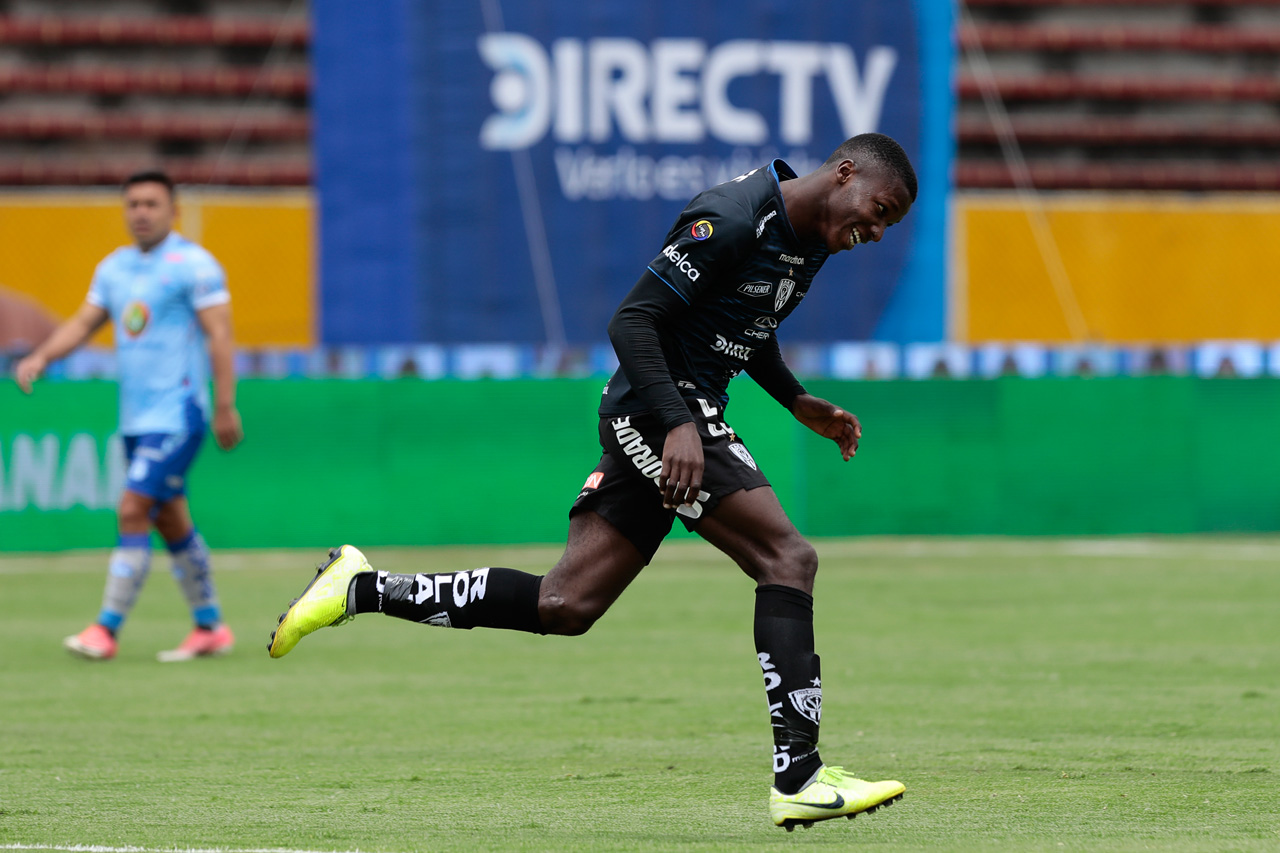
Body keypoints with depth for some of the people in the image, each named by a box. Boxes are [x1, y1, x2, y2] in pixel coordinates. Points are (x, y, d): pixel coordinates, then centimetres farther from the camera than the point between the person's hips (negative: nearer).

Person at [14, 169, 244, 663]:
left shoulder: (194, 264, -8)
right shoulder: (114, 268, 13)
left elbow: (219, 335, -11)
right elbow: (83, 323, 11)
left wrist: (225, 407, -17)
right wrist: (41, 357, -7)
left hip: (177, 414, -8)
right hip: (136, 418, 8)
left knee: (132, 511, -14)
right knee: (171, 524, 12)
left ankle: (107, 629, -13)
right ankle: (210, 628, 21)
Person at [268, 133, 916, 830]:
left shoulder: (810, 239, 13)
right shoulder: (731, 221, -18)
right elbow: (632, 322, -22)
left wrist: (798, 403, 19)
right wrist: (677, 425, -30)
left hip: (679, 419, 10)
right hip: (658, 408, -10)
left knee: (564, 605, 7)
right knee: (787, 558, -17)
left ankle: (361, 590, 13)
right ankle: (798, 779, -20)